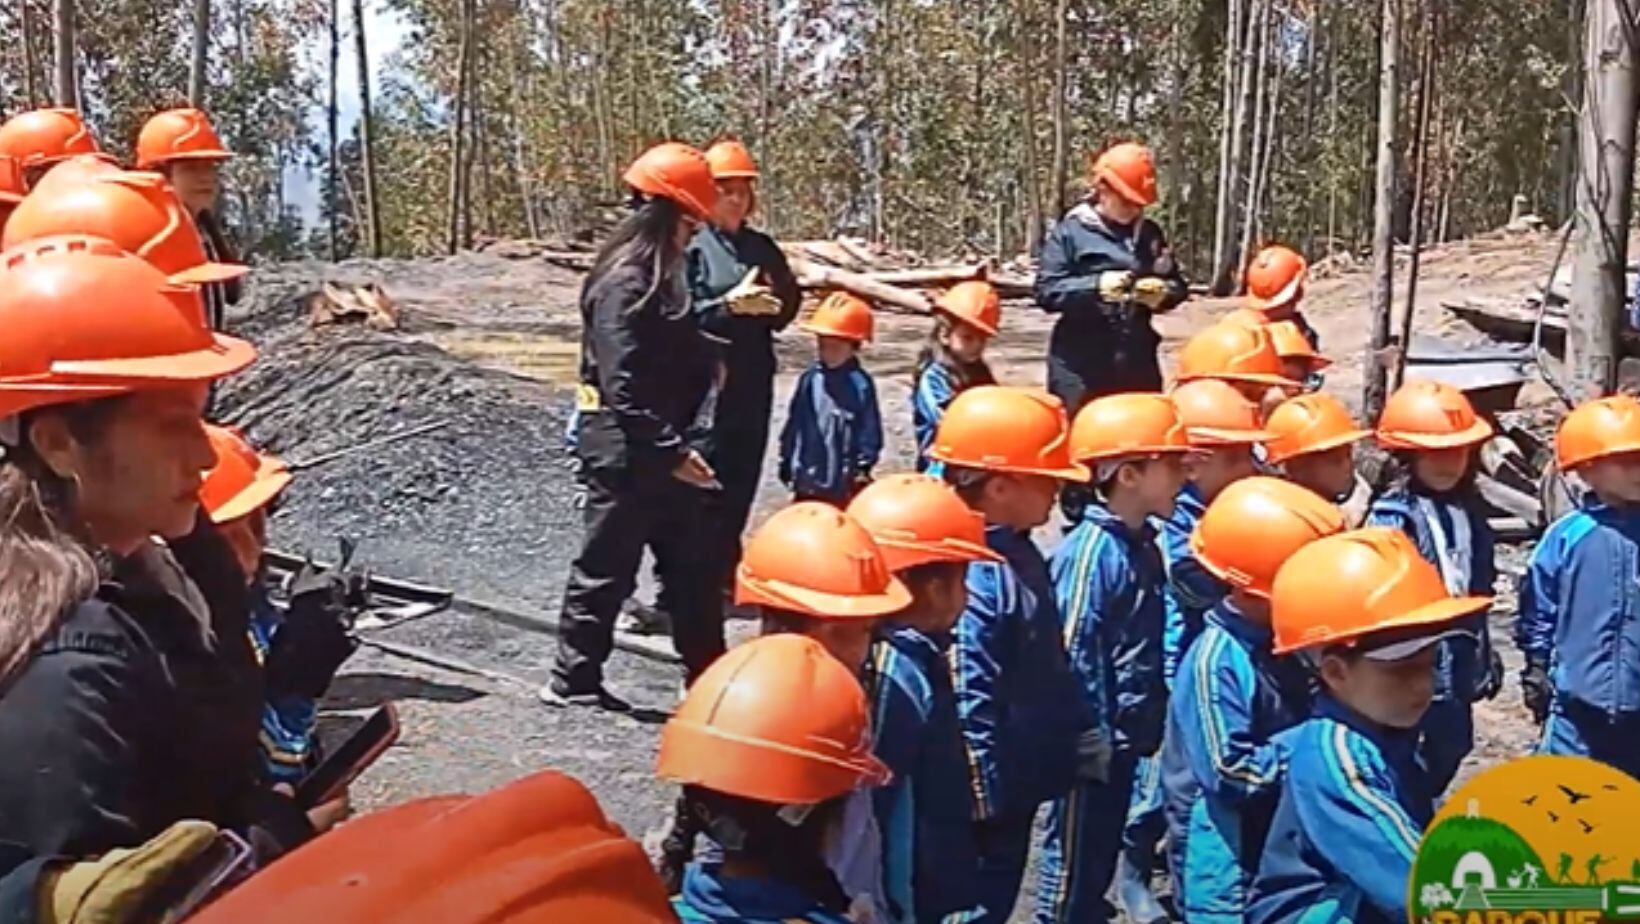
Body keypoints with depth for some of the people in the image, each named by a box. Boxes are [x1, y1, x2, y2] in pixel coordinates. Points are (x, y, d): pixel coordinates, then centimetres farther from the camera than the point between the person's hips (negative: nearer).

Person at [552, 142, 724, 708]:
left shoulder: (657, 276, 12)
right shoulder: (625, 282, -18)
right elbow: (622, 383, -24)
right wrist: (671, 450, -23)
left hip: (656, 449, 10)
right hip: (625, 448, -10)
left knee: (692, 566, 14)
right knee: (606, 569, 2)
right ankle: (573, 681, 15)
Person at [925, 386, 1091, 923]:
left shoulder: (1019, 554, 5)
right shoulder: (974, 575, -27)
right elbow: (969, 705, -27)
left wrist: (1081, 729, 21)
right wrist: (983, 802, -23)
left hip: (1022, 782, 9)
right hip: (990, 794, -9)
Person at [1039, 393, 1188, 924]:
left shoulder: (1142, 544, 7)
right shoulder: (1092, 552, -21)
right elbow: (1071, 658, -21)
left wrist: (1145, 731, 17)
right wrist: (1090, 743, -19)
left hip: (1126, 741, 8)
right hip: (1093, 746, -8)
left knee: (1104, 856, 20)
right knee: (1075, 862, 5)